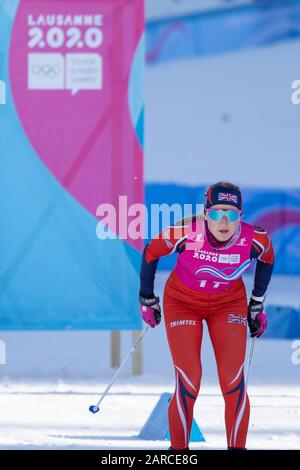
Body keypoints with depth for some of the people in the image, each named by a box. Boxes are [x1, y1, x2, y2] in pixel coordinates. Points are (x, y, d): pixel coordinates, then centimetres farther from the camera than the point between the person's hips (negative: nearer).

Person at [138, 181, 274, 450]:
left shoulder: (255, 239, -24)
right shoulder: (186, 233, -31)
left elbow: (267, 258, 2)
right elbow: (151, 253, -10)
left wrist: (257, 304, 11)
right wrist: (147, 299, 2)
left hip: (229, 304, 2)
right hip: (182, 303, -2)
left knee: (234, 384, -12)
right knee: (188, 386, -13)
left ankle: (237, 448, 4)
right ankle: (178, 450, 7)